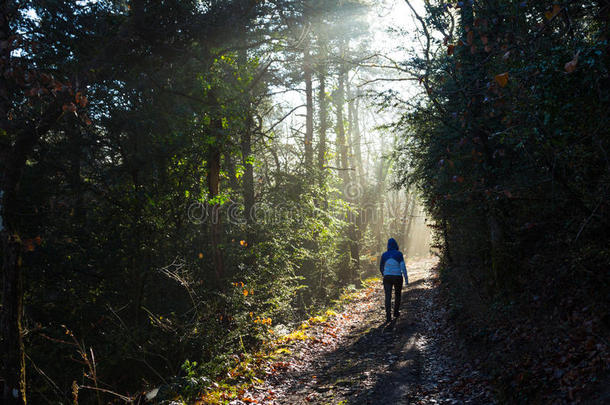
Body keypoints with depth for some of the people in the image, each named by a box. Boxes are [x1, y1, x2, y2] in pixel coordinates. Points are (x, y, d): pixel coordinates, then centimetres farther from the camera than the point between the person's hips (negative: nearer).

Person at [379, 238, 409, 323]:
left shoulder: (384, 255, 2)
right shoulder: (399, 254, -6)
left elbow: (381, 267, 11)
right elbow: (403, 266, -12)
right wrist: (406, 278, -5)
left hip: (387, 278, 1)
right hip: (397, 277, -1)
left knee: (388, 297, -4)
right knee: (398, 295, 21)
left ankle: (388, 315, -17)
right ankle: (396, 312, 33)